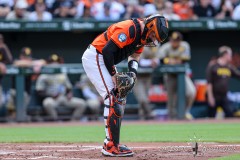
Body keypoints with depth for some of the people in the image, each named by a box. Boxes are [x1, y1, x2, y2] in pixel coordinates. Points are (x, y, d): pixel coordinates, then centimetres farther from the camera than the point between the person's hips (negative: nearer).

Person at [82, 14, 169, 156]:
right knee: (113, 99, -16)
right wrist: (113, 74, -20)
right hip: (94, 57, -11)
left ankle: (111, 143, 17)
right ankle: (111, 147, -17)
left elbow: (135, 55, 10)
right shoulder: (130, 29, -24)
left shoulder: (142, 35, 7)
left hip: (104, 60, 11)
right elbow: (107, 50, -28)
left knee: (120, 100, 12)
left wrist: (133, 72, -10)